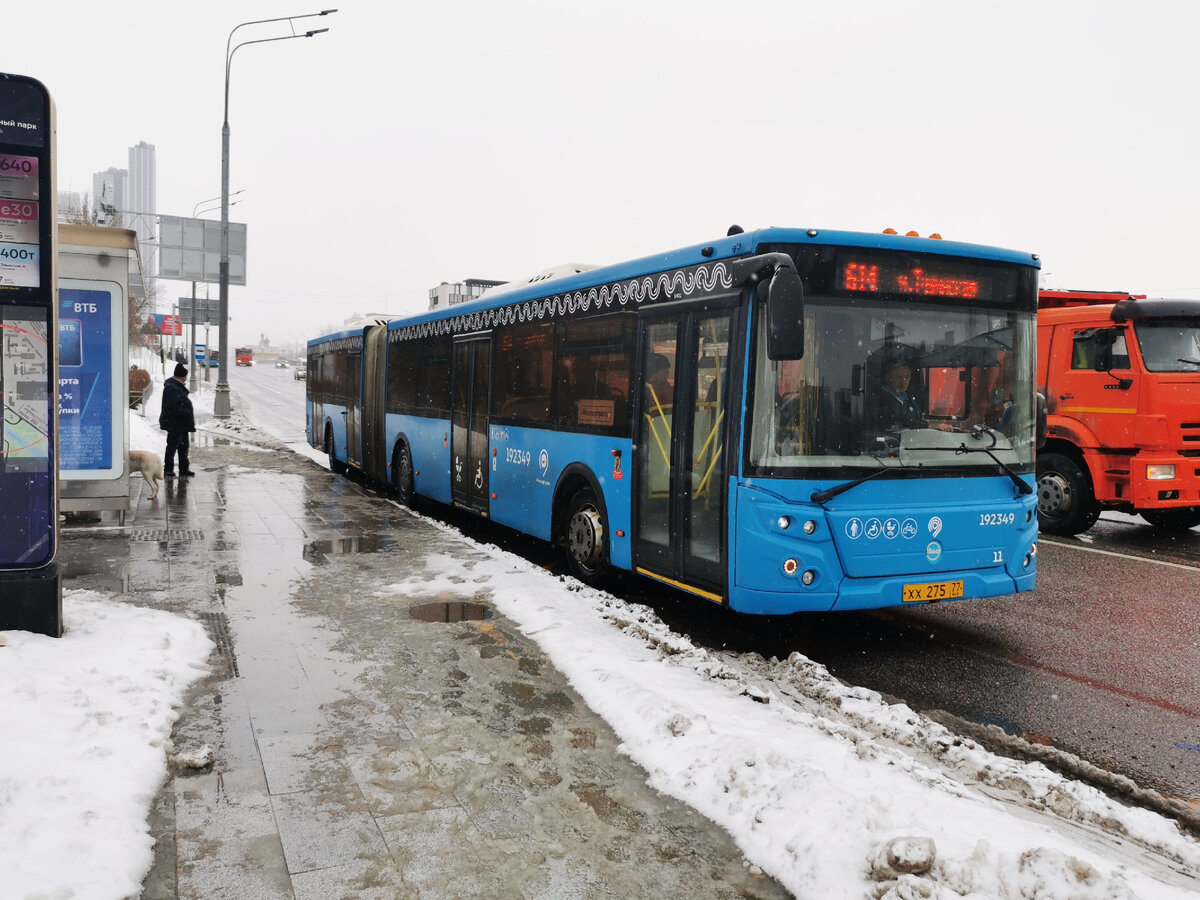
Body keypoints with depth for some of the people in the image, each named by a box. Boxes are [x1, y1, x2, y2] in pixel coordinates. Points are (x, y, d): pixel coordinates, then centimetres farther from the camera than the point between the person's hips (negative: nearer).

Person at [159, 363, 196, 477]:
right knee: (172, 446, 0)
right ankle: (168, 469, 11)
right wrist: (188, 413, -22)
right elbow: (173, 406, -27)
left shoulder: (178, 386, 12)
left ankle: (184, 469, 23)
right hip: (175, 424, -11)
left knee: (183, 446, 15)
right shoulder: (172, 388, -20)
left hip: (182, 424, 11)